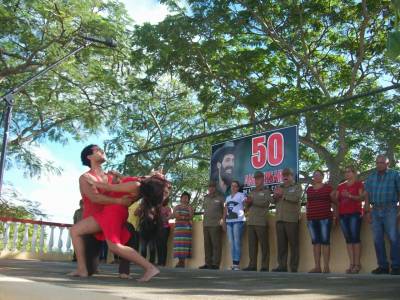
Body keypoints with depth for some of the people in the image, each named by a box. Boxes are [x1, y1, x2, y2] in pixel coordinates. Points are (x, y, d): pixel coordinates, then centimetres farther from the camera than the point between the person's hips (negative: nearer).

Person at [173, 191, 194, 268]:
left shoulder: (190, 207, 12)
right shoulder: (176, 207, 16)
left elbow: (191, 217, -1)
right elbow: (175, 216, 1)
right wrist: (185, 217, -2)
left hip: (187, 227, -1)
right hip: (178, 227, 1)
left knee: (185, 243, -9)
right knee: (179, 243, -7)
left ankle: (183, 261, -10)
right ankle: (179, 261, -5)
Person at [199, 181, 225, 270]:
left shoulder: (220, 198, 2)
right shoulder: (206, 198, 19)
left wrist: (222, 219, -10)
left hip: (216, 225, -6)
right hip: (206, 224, 6)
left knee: (216, 245, -7)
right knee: (207, 245, 7)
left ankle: (215, 264, -6)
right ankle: (208, 263, 13)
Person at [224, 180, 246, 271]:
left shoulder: (241, 195, 4)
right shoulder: (228, 197, 23)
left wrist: (245, 215, -13)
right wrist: (223, 221, 14)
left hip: (238, 221, -6)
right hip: (229, 221, 6)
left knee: (237, 242, -10)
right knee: (231, 243, 4)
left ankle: (236, 264, -11)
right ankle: (233, 263, 6)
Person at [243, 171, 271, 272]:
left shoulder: (266, 192, 8)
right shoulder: (252, 192, 23)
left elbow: (265, 203, -10)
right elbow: (247, 207, 20)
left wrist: (253, 201, -12)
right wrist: (247, 203, -2)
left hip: (261, 222, -5)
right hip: (250, 222, 5)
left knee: (264, 245, -5)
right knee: (252, 245, 2)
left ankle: (265, 266, -3)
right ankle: (252, 265, 5)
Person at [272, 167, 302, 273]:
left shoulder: (297, 186, 6)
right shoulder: (279, 187, 23)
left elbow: (295, 198, -13)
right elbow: (274, 201, 17)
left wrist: (282, 195, -6)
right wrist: (275, 196, -3)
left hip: (292, 219, -5)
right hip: (279, 219, 5)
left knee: (293, 244, -3)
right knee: (281, 244, 4)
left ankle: (294, 267, -1)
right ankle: (282, 266, 7)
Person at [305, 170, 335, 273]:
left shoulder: (328, 188, 4)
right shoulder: (309, 189, 16)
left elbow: (333, 202, 4)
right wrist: (306, 215, 13)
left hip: (325, 218, -4)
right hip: (312, 219, 4)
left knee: (325, 241, -5)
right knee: (315, 242, 5)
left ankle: (326, 267, -2)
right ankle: (317, 266, 8)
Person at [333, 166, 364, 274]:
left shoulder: (359, 184, 6)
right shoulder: (340, 186, 19)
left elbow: (361, 198, -6)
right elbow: (336, 200, 18)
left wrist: (350, 196, -19)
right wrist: (333, 196, -1)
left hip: (355, 214, -5)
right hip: (343, 214, 5)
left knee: (355, 237, -9)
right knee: (348, 239, 2)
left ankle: (357, 264, -6)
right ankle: (351, 264, 3)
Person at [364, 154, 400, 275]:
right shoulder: (371, 177, 14)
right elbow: (367, 194, 13)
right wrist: (368, 210, 8)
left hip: (390, 210, -4)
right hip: (375, 210, 4)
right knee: (377, 239, 4)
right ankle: (383, 266, 9)